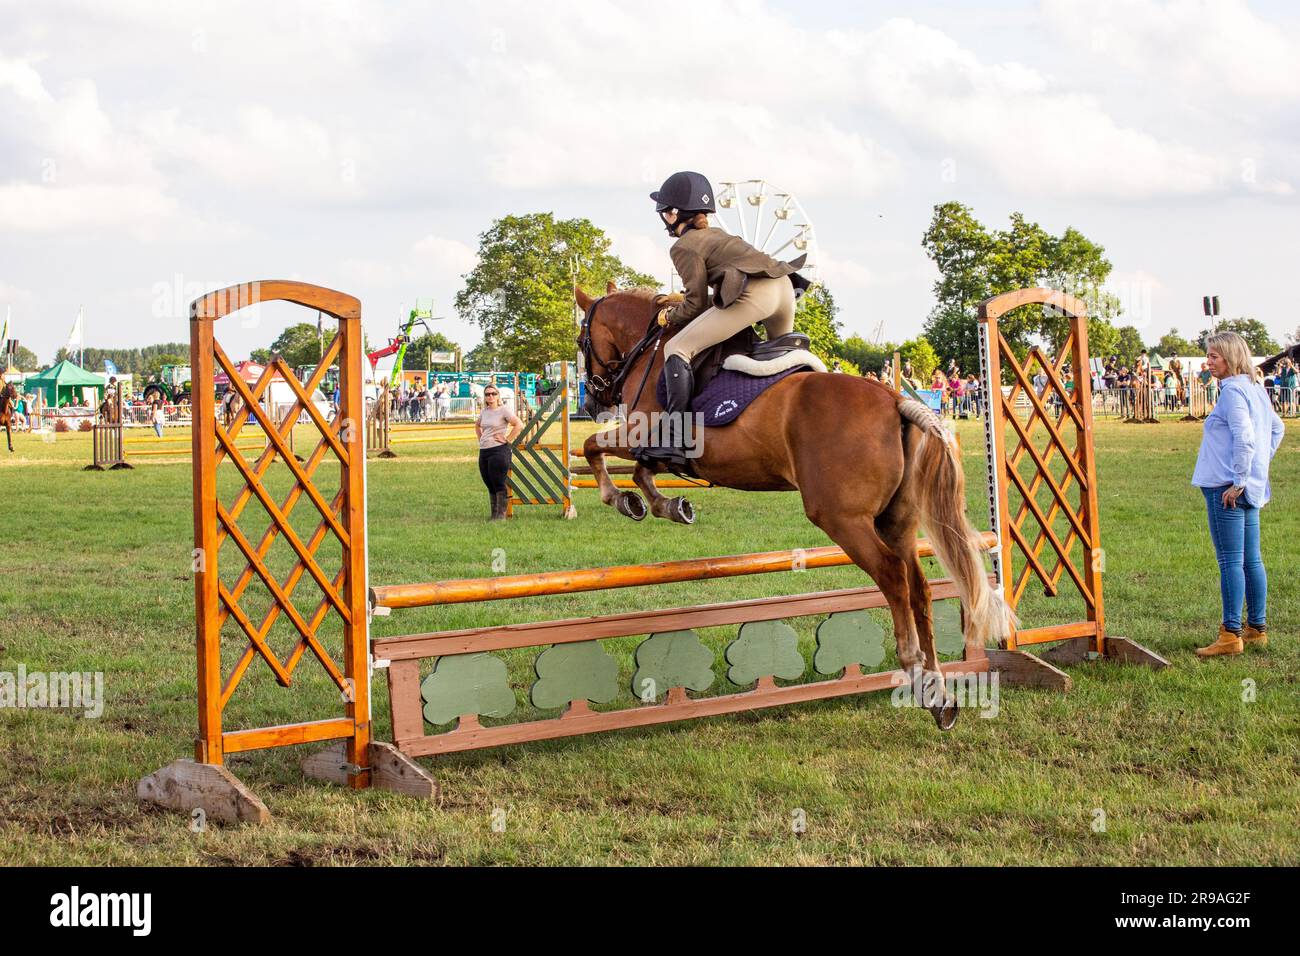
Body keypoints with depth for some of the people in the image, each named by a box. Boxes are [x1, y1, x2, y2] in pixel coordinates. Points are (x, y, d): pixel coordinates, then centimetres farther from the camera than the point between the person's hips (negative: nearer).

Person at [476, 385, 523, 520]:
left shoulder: (503, 410, -7)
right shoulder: (484, 412, 14)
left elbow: (519, 425, -15)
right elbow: (477, 426, 34)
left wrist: (507, 440, -14)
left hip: (499, 450, -8)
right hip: (483, 452, 8)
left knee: (498, 484, -7)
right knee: (489, 484, 10)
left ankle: (501, 514, -3)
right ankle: (494, 514, 17)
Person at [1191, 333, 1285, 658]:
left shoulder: (1233, 390, -14)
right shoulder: (1255, 388, 15)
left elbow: (1244, 438, -23)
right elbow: (1276, 428, 27)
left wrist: (1238, 480, -19)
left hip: (1228, 488, -10)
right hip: (1251, 487, 10)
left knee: (1230, 562, -7)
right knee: (1251, 561, 13)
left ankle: (1231, 635, -6)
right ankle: (1257, 629, 19)